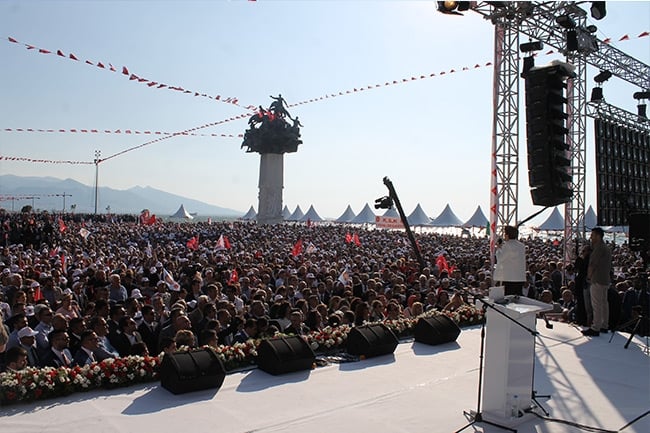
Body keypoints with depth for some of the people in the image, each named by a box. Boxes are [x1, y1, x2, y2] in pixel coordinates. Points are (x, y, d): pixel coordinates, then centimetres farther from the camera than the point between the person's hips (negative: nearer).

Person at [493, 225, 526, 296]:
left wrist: (498, 248, 5)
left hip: (508, 278, -7)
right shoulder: (522, 246, 12)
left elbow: (500, 258, -9)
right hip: (520, 278, 7)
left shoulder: (507, 245, -12)